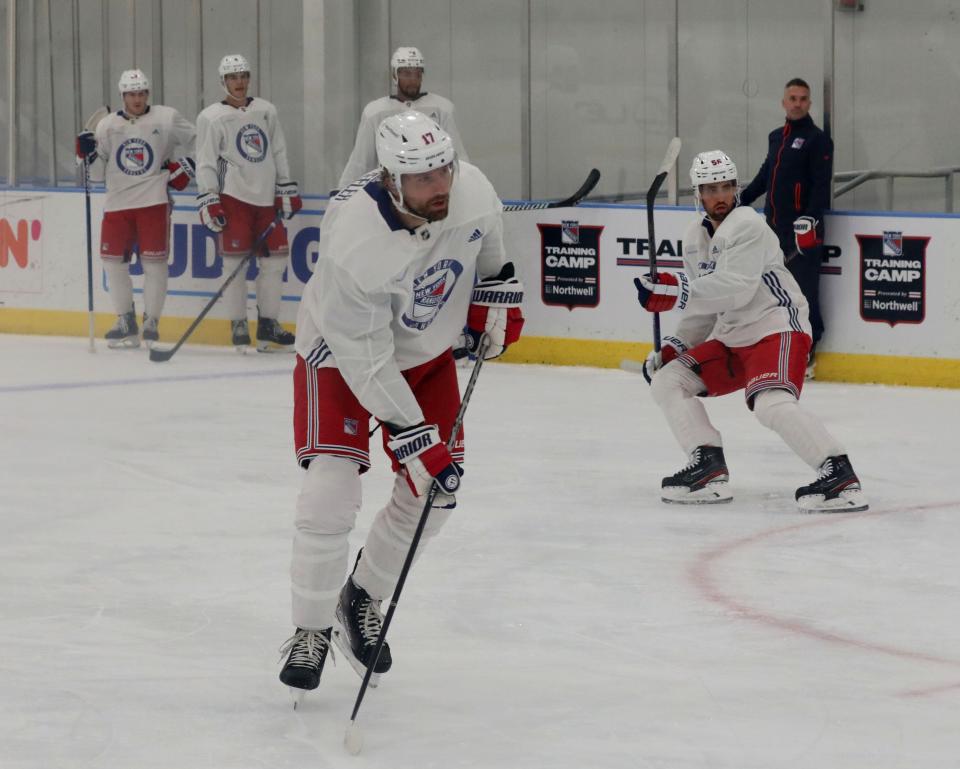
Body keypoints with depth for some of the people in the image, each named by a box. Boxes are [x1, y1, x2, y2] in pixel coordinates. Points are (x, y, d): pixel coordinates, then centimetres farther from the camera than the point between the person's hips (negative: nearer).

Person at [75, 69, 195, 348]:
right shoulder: (108, 125, 8)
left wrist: (185, 166, 3)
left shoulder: (166, 118, 0)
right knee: (113, 260, 0)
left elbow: (197, 141, 13)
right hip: (118, 201, 3)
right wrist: (88, 154, -8)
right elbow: (97, 172, 10)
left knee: (153, 260, -6)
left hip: (154, 200, -3)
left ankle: (151, 322, 4)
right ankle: (126, 321, 12)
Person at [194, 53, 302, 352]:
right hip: (233, 196, -5)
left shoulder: (266, 111, 12)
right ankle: (238, 325, 1)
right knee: (234, 261, -7)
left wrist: (288, 191, 11)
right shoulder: (211, 117, -1)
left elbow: (278, 153, 16)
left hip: (266, 197, 5)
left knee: (275, 259, 4)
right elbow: (205, 163, -4)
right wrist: (208, 202, -11)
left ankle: (268, 326, 13)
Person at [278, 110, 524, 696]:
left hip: (426, 351, 6)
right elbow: (366, 359, -32)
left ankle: (362, 599, 24)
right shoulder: (355, 241, -38)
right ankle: (312, 630, -2)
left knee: (437, 487, 2)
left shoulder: (471, 188, -23)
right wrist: (414, 438, -31)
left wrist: (497, 294, 4)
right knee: (333, 485, -19)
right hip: (342, 354, -6)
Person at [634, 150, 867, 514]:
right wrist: (672, 347, 13)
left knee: (772, 405, -31)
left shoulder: (747, 226, -15)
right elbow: (703, 302, 22)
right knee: (667, 381, 2)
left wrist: (675, 291, -33)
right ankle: (709, 470, -2)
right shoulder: (695, 237, 13)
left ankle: (840, 476, -31)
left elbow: (735, 289, -28)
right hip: (731, 337, 9)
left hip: (777, 329, -9)